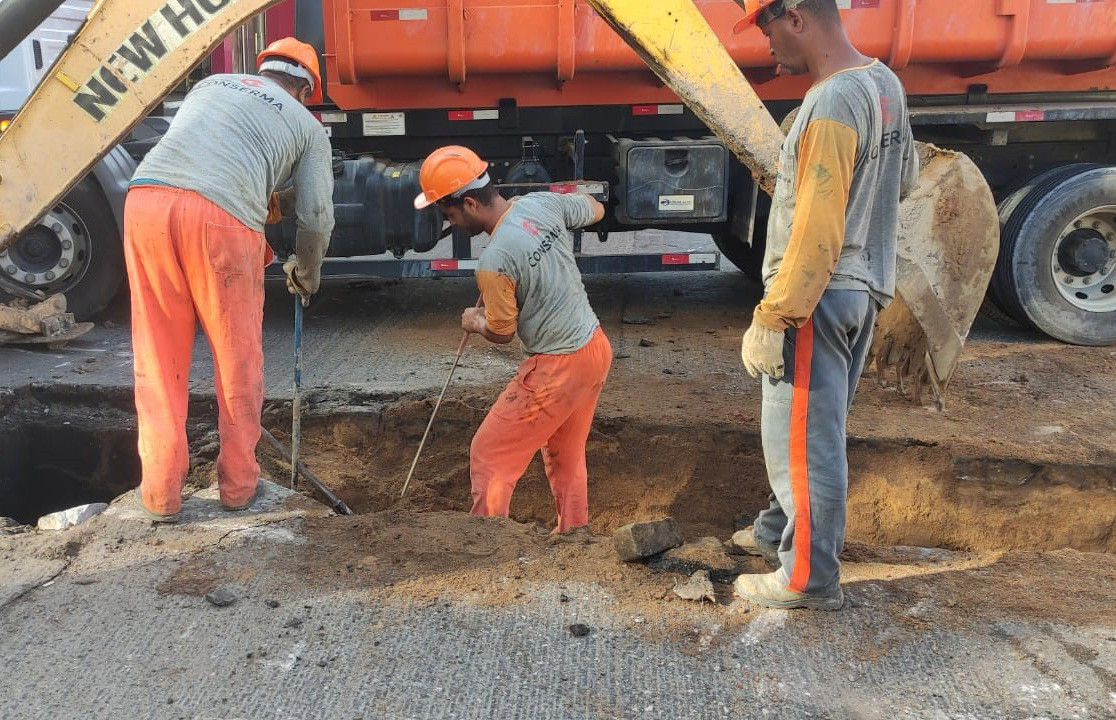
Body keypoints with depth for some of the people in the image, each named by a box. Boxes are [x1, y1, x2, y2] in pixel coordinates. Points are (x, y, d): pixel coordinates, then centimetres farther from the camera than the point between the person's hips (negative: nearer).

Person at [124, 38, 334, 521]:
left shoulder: (213, 83, 33)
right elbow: (316, 214, 16)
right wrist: (306, 273, 34)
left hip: (146, 198, 4)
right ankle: (238, 484, 23)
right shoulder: (306, 125, 21)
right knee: (238, 362, 13)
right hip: (221, 216, -3)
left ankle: (160, 493, 17)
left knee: (158, 358, 13)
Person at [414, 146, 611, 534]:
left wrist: (473, 321, 9)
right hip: (597, 347, 9)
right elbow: (597, 209, 15)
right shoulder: (543, 203, -5)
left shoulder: (494, 261, -25)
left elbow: (501, 332, -11)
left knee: (489, 455, 5)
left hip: (557, 368, -9)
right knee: (565, 456, 25)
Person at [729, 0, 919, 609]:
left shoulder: (831, 102, -21)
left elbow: (817, 231, -24)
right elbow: (904, 179, 22)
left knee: (803, 437, 0)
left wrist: (771, 319, -21)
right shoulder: (885, 83, 9)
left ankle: (810, 577, 13)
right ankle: (778, 531, 38)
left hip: (819, 296, -10)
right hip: (865, 287, 10)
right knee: (812, 427, 21)